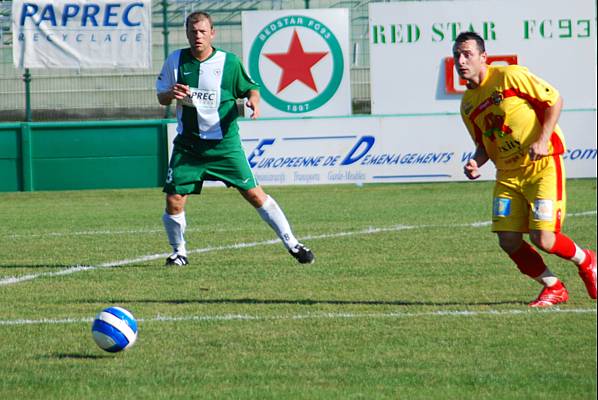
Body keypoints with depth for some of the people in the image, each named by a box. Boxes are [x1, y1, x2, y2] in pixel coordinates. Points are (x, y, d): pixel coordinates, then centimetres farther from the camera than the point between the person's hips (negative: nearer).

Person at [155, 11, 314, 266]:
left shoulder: (229, 62, -4)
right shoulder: (176, 61, 1)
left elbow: (250, 87, 9)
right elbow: (161, 98, 9)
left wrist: (253, 99, -15)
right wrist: (171, 94, -15)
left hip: (225, 144, -2)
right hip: (188, 145, 2)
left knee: (255, 195, -6)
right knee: (174, 202, -7)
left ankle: (292, 245, 4)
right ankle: (179, 252, 17)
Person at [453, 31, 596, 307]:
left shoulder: (510, 76, -11)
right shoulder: (467, 104, 8)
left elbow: (555, 100, -8)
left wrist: (542, 140, -18)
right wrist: (475, 163, -4)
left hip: (542, 165, -6)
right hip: (507, 174, 6)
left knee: (543, 239, -15)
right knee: (508, 241, -5)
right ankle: (553, 289, 16)